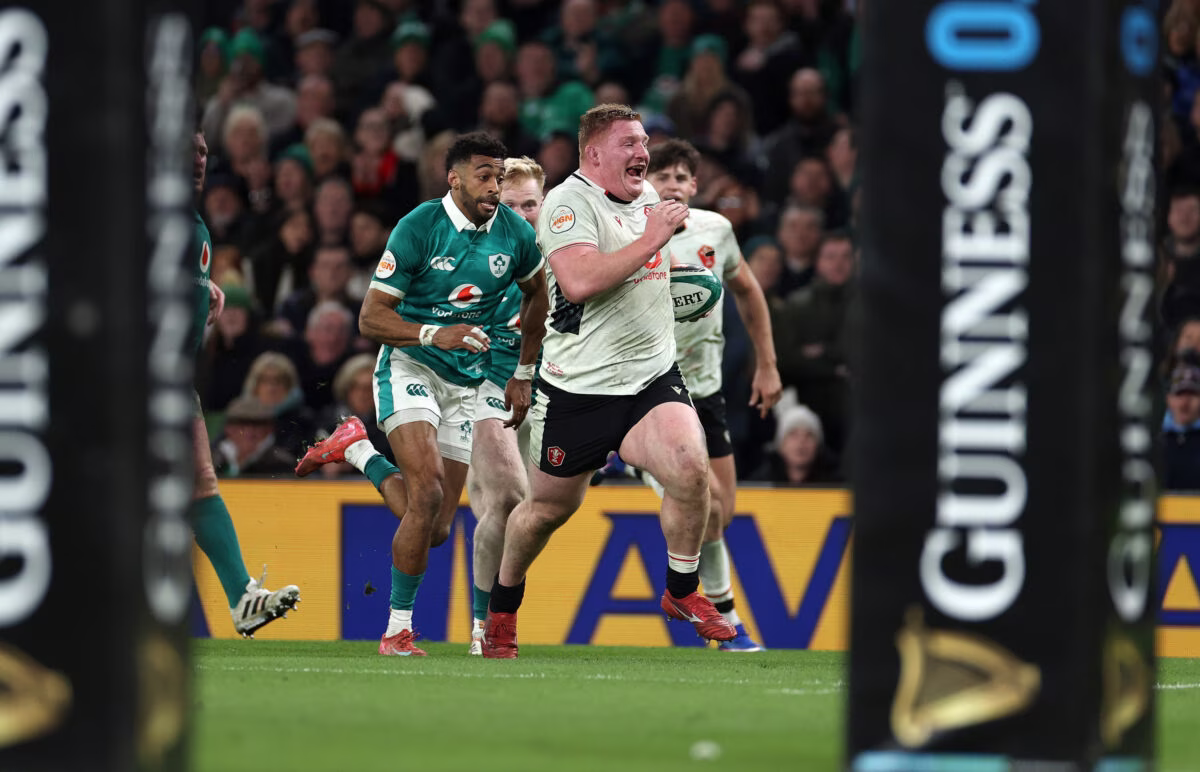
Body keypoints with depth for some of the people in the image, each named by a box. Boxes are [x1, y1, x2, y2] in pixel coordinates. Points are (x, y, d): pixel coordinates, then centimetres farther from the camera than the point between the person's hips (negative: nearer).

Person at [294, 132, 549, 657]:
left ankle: (359, 451, 25)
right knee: (428, 492, -25)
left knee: (436, 530, 0)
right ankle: (398, 629, -11)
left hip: (465, 384, 5)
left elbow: (536, 295, 20)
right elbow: (371, 318, -13)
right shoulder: (419, 227, -14)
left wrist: (523, 374, 18)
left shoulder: (515, 235, -1)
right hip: (409, 368, -5)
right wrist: (436, 334, -28)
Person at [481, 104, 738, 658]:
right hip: (578, 385, -5)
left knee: (690, 469, -19)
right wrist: (650, 240, -26)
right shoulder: (569, 202, -13)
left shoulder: (647, 196, 11)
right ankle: (502, 610, 32)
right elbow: (579, 282, -30)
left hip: (652, 378, 5)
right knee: (550, 508, 8)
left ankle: (681, 592, 1)